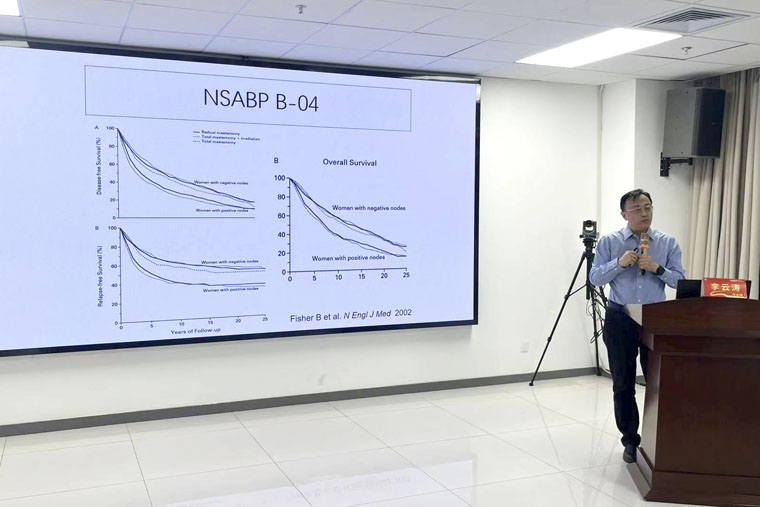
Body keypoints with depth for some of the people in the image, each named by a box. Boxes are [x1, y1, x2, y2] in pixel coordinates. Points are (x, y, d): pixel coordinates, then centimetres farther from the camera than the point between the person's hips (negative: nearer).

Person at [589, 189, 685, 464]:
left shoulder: (668, 242, 4)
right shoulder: (609, 241, 2)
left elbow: (680, 280, 1)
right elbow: (594, 278, -2)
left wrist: (657, 268, -16)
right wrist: (619, 263, -16)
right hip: (620, 319, 0)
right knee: (623, 385, 5)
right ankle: (630, 440, 18)